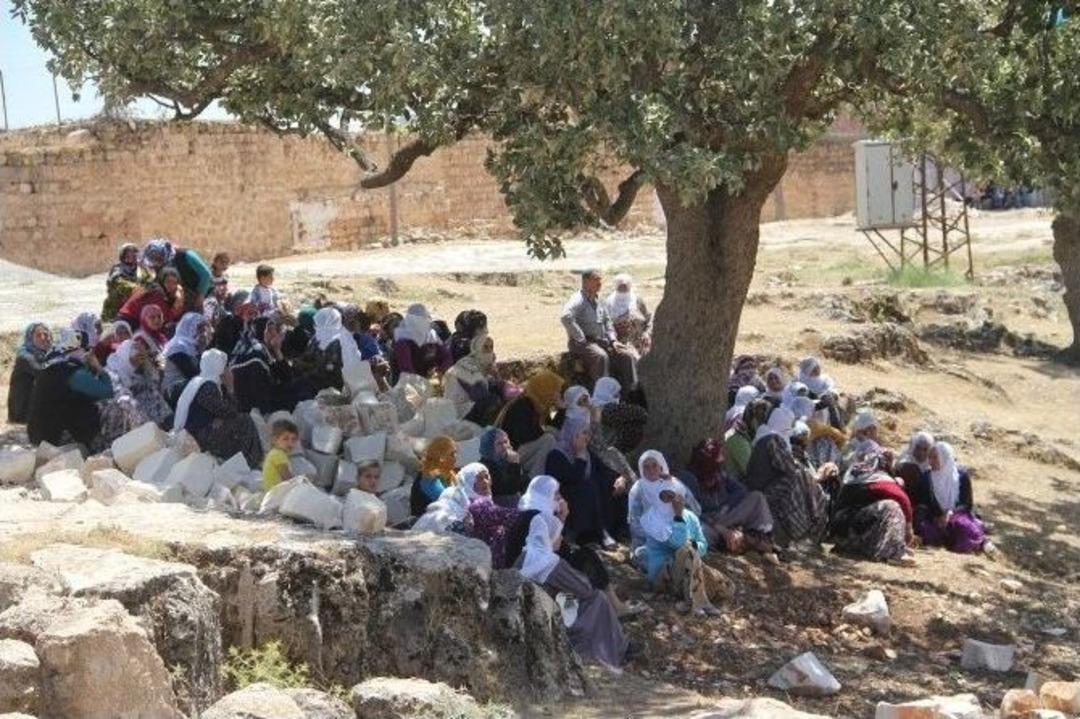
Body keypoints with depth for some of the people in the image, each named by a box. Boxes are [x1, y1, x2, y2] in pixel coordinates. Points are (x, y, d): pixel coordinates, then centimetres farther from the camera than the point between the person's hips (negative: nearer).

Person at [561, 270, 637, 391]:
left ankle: (633, 391, -4)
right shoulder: (579, 300, -10)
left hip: (602, 341, 8)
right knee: (601, 356, -38)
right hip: (583, 344, -8)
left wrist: (613, 340, 8)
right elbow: (566, 317, -27)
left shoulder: (599, 302, 17)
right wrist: (580, 339, -24)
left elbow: (607, 322, 26)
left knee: (628, 356, -8)